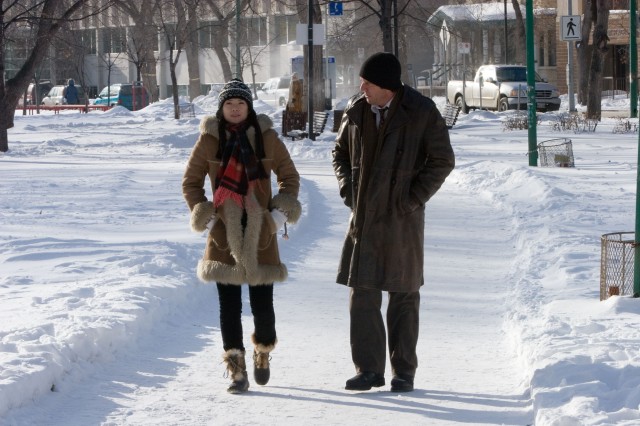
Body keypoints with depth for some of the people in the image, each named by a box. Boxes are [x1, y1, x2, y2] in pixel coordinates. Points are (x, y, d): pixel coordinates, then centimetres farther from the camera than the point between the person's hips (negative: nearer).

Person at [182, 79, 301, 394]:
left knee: (262, 303, 1)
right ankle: (236, 370, 3)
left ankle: (263, 353, 28)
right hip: (224, 234, 0)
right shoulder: (210, 139, 1)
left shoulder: (266, 137, 2)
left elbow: (289, 176, 12)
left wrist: (282, 209, -2)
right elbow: (191, 181, 10)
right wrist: (201, 214, -3)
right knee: (229, 305, -3)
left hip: (260, 232, 0)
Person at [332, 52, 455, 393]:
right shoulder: (356, 111, 3)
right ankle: (368, 369, 6)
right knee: (362, 293, -1)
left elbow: (442, 161, -4)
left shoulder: (421, 113, -9)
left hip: (402, 218, -3)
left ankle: (404, 371, 14)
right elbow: (340, 152, 18)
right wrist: (347, 188, 3)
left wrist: (414, 197, -10)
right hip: (363, 217, 3)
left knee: (404, 295, 5)